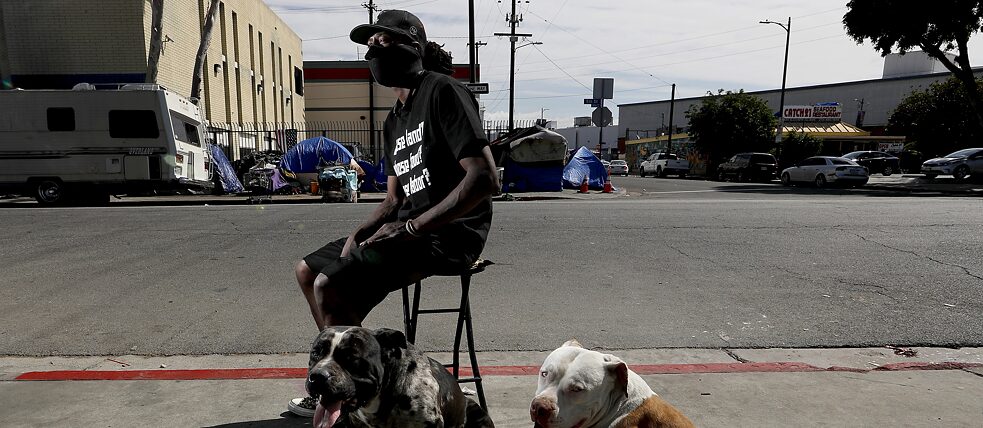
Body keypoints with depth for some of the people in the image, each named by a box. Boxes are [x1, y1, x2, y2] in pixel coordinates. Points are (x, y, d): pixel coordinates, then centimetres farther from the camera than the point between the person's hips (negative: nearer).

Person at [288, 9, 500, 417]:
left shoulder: (443, 91, -10)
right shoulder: (394, 121, 18)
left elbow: (485, 178, -21)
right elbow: (393, 200, 18)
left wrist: (412, 227, -22)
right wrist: (359, 234, -2)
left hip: (449, 232, -10)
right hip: (410, 228, 10)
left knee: (330, 285, -22)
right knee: (308, 269, 13)